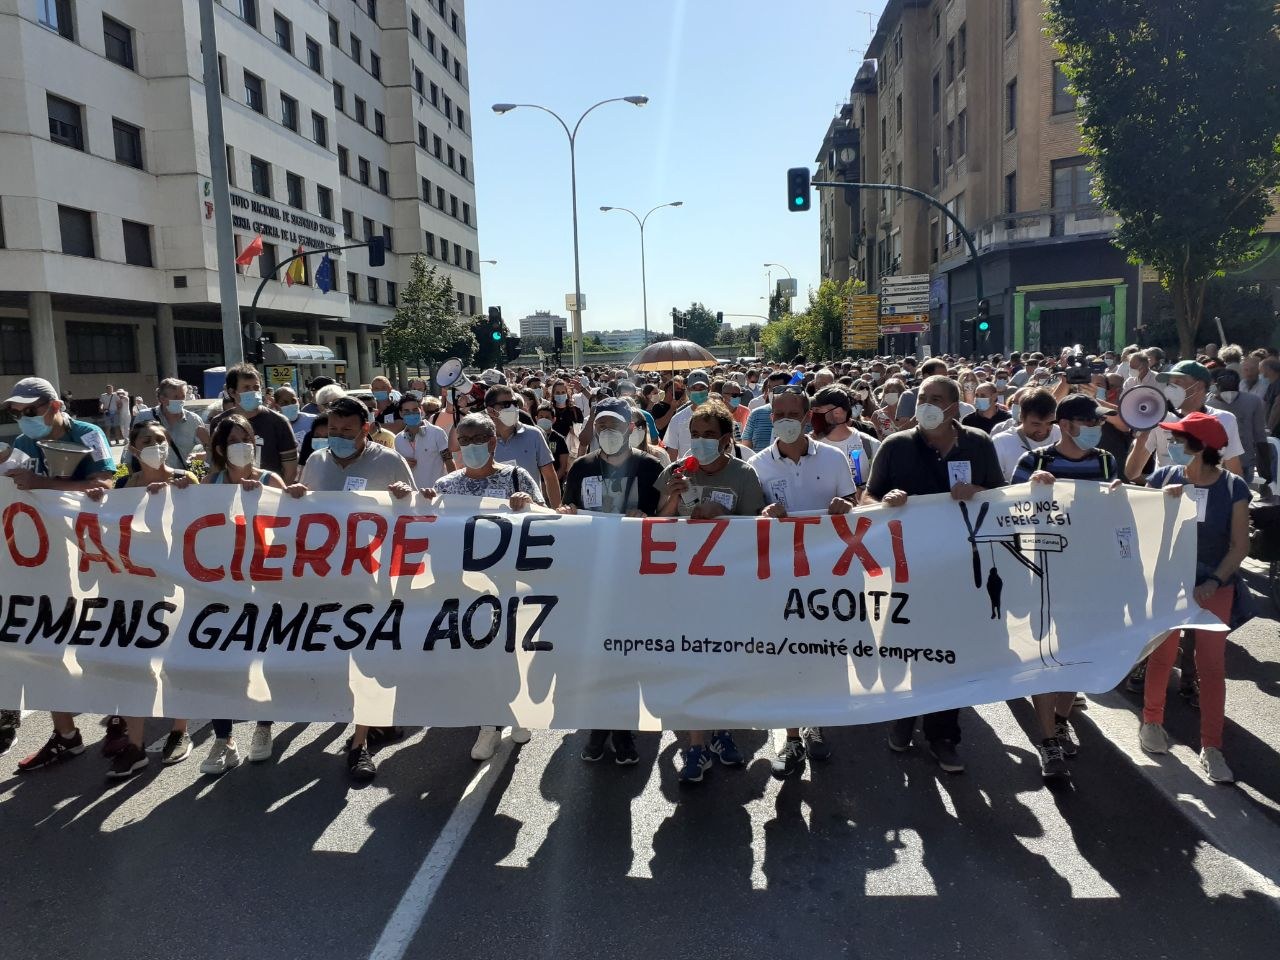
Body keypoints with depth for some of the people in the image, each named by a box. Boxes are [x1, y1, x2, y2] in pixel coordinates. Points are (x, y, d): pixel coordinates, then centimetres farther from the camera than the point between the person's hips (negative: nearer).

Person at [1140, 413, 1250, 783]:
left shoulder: (1233, 488, -8)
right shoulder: (1164, 477, -6)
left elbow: (1239, 545, -6)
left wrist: (1214, 581, -17)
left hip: (1214, 588, -1)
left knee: (1212, 666, 2)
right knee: (1162, 657, 11)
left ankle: (1211, 746, 11)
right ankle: (1151, 721, 30)